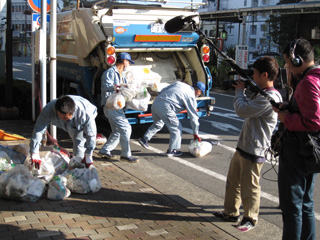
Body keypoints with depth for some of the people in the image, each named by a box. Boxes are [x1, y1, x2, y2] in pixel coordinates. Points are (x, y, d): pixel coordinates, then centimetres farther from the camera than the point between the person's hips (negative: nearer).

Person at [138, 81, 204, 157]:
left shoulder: (179, 84, 19)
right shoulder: (191, 97, 0)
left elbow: (163, 90, 20)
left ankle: (144, 139, 36)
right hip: (165, 108, -8)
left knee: (157, 124, 33)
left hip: (155, 103, 8)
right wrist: (195, 133, 9)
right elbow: (193, 117, 3)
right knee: (177, 129, 8)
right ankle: (171, 150, 14)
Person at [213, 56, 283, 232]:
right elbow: (247, 108, 20)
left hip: (254, 151, -10)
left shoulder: (270, 98, -22)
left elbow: (242, 110, -25)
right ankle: (231, 213, 33)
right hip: (243, 146, 10)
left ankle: (250, 219, 22)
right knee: (233, 180, 19)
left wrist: (240, 91, -9)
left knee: (249, 186, 4)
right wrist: (241, 91, 7)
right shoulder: (261, 93, 11)